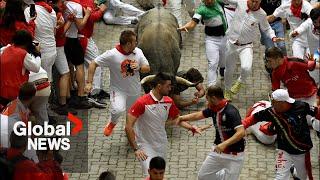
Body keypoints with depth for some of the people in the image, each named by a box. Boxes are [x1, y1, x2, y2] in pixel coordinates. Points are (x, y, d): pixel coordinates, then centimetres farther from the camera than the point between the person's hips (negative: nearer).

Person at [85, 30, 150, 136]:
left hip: (134, 90, 5)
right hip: (118, 90, -5)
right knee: (118, 110, -29)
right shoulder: (112, 55, -21)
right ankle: (112, 124, 5)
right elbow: (93, 64, -15)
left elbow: (147, 68, 3)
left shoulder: (138, 52, -6)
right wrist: (89, 82, -21)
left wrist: (138, 68, -20)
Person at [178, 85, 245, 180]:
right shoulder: (213, 109, -2)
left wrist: (224, 144, -43)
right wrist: (182, 118, 15)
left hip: (234, 154, -8)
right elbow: (198, 115, 16)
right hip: (218, 150, 8)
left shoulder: (231, 112, -26)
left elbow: (241, 132, -36)